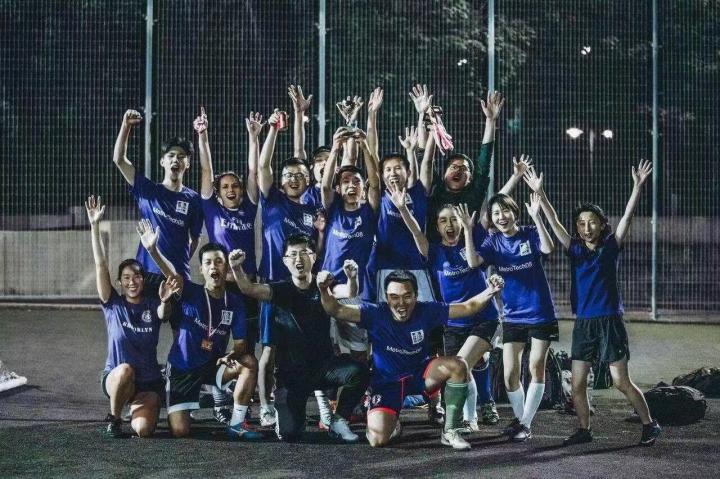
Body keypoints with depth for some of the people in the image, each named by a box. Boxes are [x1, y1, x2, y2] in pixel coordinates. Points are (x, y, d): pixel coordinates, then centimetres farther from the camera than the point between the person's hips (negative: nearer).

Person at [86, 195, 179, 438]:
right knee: (125, 370, -37)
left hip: (149, 382, 1)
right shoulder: (113, 304, -2)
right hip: (115, 378, -1)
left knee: (143, 430, -22)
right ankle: (114, 418, -10)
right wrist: (94, 226, -19)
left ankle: (138, 409, 16)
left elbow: (163, 314, -24)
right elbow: (100, 265, -11)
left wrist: (164, 300, -48)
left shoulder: (152, 305, 0)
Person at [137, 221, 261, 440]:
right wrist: (153, 251, -52)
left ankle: (237, 424, -12)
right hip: (181, 369, -2)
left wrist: (232, 355, -28)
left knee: (249, 363, -25)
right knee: (179, 432, -13)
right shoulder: (191, 293, -12)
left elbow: (240, 343, -3)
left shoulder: (235, 302, -4)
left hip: (213, 365, 3)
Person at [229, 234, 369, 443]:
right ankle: (282, 410, 24)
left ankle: (338, 421, -5)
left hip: (323, 363, 1)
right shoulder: (281, 289, -2)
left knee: (358, 372, -30)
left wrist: (352, 278, -41)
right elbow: (249, 289, -19)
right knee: (289, 433, -14)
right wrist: (236, 268, -40)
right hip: (291, 371, -1)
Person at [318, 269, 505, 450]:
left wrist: (490, 291, -28)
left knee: (458, 366, -26)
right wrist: (324, 290, -47)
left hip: (419, 374, 2)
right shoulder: (375, 314, -20)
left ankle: (450, 431, -10)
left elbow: (468, 307, -11)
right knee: (377, 440, -21)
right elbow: (337, 310, -27)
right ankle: (392, 423, 21)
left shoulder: (426, 311, -15)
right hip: (386, 382, -2)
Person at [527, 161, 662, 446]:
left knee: (621, 382, -2)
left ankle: (649, 425, 11)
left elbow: (627, 216, -11)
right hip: (583, 323, 4)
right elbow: (553, 222, 1)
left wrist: (638, 186, -21)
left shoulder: (611, 247, -1)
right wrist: (539, 193, -8)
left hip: (609, 321, -4)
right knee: (577, 384, 5)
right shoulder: (575, 249, 6)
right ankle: (584, 430, 19)